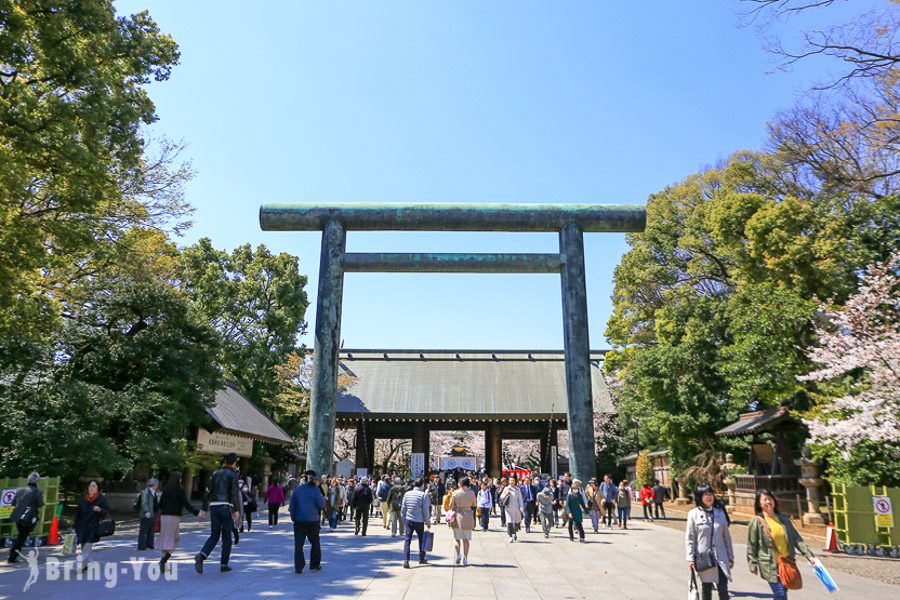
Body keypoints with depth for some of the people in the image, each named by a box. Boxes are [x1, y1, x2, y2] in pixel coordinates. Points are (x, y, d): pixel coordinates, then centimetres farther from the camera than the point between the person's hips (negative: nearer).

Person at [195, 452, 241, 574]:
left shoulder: (215, 473, 13)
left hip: (213, 506, 5)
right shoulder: (233, 474, -4)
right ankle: (223, 564, 9)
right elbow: (235, 492, -13)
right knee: (227, 537, 7)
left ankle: (201, 555, -16)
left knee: (214, 535, 8)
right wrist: (237, 510, -14)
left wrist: (204, 509, 15)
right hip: (226, 507, -5)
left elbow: (208, 492, 11)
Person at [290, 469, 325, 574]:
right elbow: (322, 505, -9)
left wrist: (293, 517, 14)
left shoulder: (297, 490, 2)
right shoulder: (315, 490, -9)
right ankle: (314, 565, 21)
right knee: (315, 543, 15)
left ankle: (298, 568, 2)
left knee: (298, 545, 5)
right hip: (313, 521, -2)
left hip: (299, 521, 2)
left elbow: (292, 506, 5)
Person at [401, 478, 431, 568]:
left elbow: (403, 509, 7)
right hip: (419, 521, -3)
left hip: (409, 520, 3)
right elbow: (425, 510, -9)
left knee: (407, 540, 5)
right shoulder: (424, 495, -9)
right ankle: (421, 559, 28)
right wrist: (428, 522, 2)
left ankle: (405, 560, -7)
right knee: (422, 540, 17)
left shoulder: (407, 494, 4)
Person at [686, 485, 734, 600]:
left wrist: (730, 556, 11)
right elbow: (690, 538, -5)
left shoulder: (720, 512, 5)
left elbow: (726, 536, 10)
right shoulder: (694, 514, -5)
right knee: (706, 588, 11)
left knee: (723, 590, -3)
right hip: (703, 557, -2)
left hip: (720, 557, 2)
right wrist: (690, 558, -9)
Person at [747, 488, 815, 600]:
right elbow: (751, 546, -3)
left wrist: (809, 555, -2)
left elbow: (796, 539, 7)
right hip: (770, 566, -5)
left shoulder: (784, 519, 6)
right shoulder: (756, 522, -7)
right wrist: (753, 565, -4)